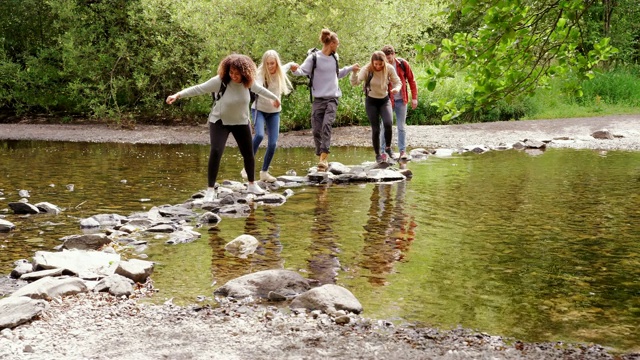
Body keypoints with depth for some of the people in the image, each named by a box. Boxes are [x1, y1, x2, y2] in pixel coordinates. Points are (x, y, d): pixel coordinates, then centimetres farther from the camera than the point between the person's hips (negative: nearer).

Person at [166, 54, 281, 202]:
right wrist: (178, 95, -34)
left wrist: (274, 97, 24)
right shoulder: (220, 80, -26)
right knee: (216, 152, -18)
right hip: (220, 121, -4)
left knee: (248, 153, 12)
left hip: (241, 122, 4)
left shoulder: (248, 81, -13)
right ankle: (211, 189, -8)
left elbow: (260, 89, 8)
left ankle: (251, 184, 33)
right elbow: (198, 89, -26)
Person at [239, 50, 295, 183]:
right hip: (259, 109, -4)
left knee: (273, 143, -5)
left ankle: (264, 172, 12)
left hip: (274, 112, 4)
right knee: (259, 135, -27)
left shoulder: (281, 72, -4)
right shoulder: (261, 74, -19)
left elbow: (285, 66, 23)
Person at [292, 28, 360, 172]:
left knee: (327, 125, -18)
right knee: (316, 130, -2)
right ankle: (321, 158, 12)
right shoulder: (314, 57, -3)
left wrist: (350, 68, 36)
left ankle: (324, 157, -23)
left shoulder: (334, 57, 14)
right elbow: (302, 70, -10)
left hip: (332, 98, 2)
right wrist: (295, 70, -31)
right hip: (318, 99, -2)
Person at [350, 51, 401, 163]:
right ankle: (378, 155, 16)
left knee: (388, 123, -22)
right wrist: (354, 72, -45)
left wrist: (397, 88, -25)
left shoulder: (389, 69, -12)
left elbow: (398, 82, -2)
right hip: (371, 102, -1)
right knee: (375, 129, -1)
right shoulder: (367, 70, -17)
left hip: (384, 100, 1)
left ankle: (388, 148, 1)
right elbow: (355, 82, -25)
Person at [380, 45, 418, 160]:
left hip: (401, 100, 1)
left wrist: (414, 98, 0)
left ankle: (403, 151, 9)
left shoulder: (402, 64, -4)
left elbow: (411, 80, 3)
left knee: (401, 127, 5)